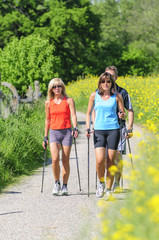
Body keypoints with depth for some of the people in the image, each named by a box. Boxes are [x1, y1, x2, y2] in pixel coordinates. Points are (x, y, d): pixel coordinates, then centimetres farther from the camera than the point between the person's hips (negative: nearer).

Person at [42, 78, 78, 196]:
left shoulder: (69, 100, 2)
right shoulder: (48, 102, 9)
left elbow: (73, 115, -9)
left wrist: (75, 128, -27)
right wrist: (45, 137, 16)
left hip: (67, 132, -1)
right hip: (54, 132, 1)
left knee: (65, 160, -1)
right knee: (55, 159, -16)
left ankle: (65, 186, 11)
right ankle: (57, 183, 3)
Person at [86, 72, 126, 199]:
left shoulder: (117, 96, 4)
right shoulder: (94, 96, 6)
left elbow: (123, 113, 9)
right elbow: (89, 113, 13)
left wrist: (123, 115, -14)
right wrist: (88, 128, 2)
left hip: (113, 130, 0)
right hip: (99, 130, 0)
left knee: (110, 161, -1)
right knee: (100, 160, -13)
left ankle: (108, 190, 10)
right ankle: (101, 183, 14)